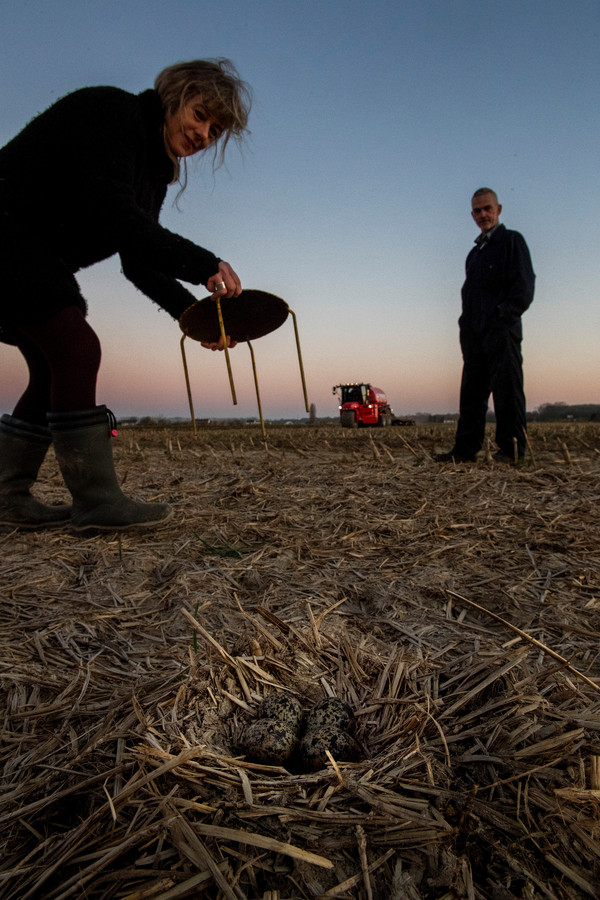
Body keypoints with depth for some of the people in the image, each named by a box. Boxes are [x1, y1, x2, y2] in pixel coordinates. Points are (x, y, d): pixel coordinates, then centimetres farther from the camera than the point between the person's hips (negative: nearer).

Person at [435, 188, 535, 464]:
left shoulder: (512, 240, 6)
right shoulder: (475, 252, 25)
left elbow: (524, 286, -4)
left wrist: (502, 317, -14)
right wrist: (466, 325, 9)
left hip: (502, 331, -7)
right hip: (474, 334, 7)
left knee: (506, 388, -7)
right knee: (472, 391, 2)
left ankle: (512, 448, -1)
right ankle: (465, 449, 3)